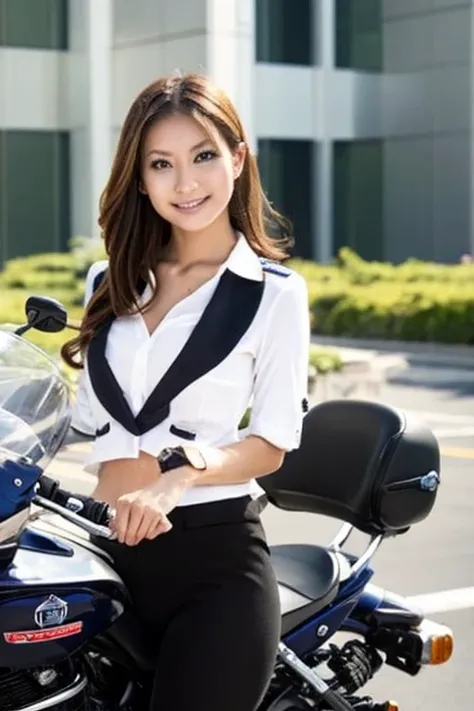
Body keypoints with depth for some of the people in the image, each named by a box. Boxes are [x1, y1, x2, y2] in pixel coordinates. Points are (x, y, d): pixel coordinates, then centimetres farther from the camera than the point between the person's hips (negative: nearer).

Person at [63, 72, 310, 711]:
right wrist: (122, 484, -5)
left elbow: (272, 442, -6)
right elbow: (90, 422, 15)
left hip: (215, 552, -4)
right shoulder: (110, 283, 14)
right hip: (111, 547, 5)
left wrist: (180, 474, -22)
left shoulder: (275, 291, -1)